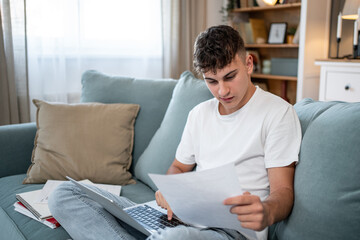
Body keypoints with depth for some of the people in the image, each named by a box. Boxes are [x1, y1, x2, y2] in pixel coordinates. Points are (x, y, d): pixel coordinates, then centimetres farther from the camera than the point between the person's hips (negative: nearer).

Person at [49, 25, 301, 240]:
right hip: (181, 218, 7)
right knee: (65, 195, -7)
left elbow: (283, 191, -5)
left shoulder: (278, 112, -1)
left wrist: (267, 212, -30)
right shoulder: (199, 113, 18)